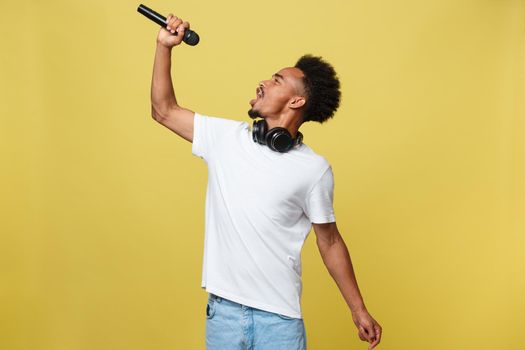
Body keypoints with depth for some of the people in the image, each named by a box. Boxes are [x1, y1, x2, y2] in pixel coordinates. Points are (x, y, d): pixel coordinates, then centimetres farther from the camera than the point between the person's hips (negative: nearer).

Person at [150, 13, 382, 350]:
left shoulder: (314, 169, -6)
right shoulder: (226, 138, 3)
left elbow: (330, 242, 3)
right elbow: (164, 110, 10)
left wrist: (358, 309, 5)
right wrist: (164, 46, 3)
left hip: (279, 317, -3)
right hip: (222, 309, 3)